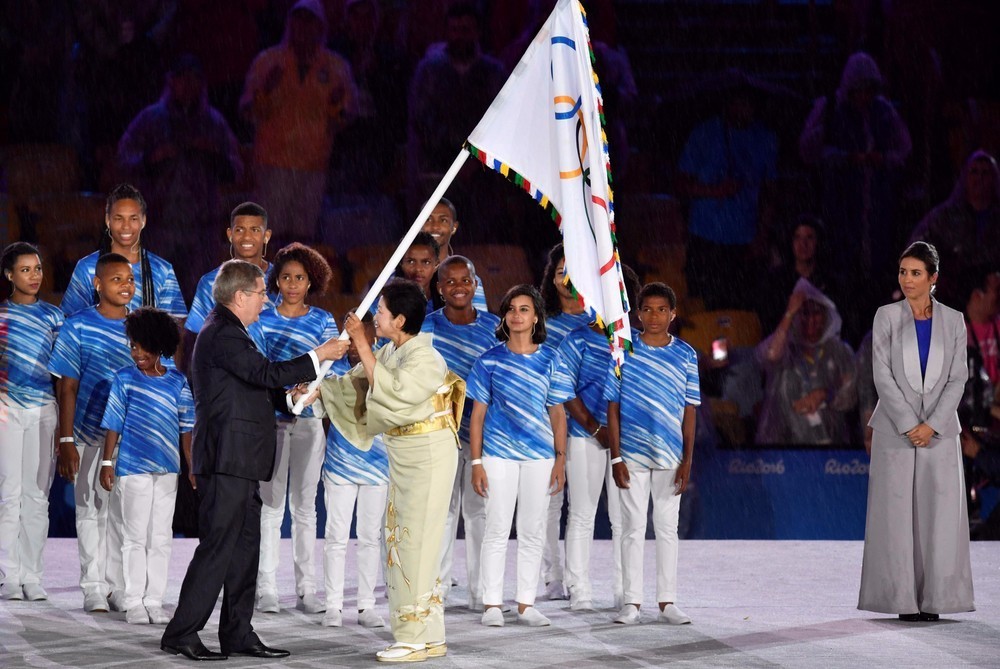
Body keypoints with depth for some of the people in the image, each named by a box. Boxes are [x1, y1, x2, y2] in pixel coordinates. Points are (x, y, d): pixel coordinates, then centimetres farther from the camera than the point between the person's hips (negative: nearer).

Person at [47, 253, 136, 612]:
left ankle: (118, 586, 14)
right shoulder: (78, 327, -4)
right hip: (89, 435, -3)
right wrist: (66, 441, -8)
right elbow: (67, 387, -3)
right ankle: (93, 589, 8)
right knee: (90, 509, 3)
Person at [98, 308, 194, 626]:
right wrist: (107, 462, -5)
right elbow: (113, 425, 0)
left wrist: (192, 466, 6)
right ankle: (134, 603, 4)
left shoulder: (178, 382, 5)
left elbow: (186, 428, 9)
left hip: (167, 470, 3)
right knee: (135, 537, 0)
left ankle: (154, 600, 12)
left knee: (161, 538, 6)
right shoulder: (125, 379, -1)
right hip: (132, 469, -3)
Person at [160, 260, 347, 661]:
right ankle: (181, 634, -7)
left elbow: (254, 388, 22)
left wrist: (290, 398, 9)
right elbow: (267, 373, -22)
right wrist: (318, 357, -14)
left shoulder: (227, 331, 19)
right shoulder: (222, 334, -14)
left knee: (245, 548, 12)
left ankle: (237, 633, 16)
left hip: (239, 462, 11)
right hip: (226, 459, -11)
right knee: (217, 546, -10)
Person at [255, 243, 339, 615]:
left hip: (308, 420, 1)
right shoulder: (263, 319, 5)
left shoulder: (322, 320, 7)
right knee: (270, 504, -1)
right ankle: (266, 590, 2)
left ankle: (307, 589, 8)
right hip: (270, 419, -1)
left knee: (305, 505, 5)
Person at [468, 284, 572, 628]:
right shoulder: (490, 359, 1)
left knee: (533, 532, 6)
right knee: (497, 530, -1)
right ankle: (492, 604, 5)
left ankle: (526, 604, 12)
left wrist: (560, 460, 2)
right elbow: (477, 414, 2)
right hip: (499, 454, -2)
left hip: (539, 455, 2)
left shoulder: (550, 359, 5)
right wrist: (476, 462, -3)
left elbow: (557, 413, 8)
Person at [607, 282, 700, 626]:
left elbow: (689, 411, 4)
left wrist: (687, 460, -1)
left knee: (667, 528, 6)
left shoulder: (685, 355, 3)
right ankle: (632, 601, 8)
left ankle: (667, 602, 11)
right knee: (633, 528, 3)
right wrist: (615, 457, -5)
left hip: (670, 456, 1)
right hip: (632, 454, -1)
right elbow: (613, 407, 1)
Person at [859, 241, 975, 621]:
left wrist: (931, 425, -10)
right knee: (897, 515, -3)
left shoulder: (953, 321, 6)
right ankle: (904, 599, 1)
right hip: (896, 430, -1)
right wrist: (909, 425, -12)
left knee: (939, 515, -3)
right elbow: (883, 376, -4)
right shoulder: (886, 318, 2)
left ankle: (934, 599, 1)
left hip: (939, 430, 1)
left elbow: (958, 379, 2)